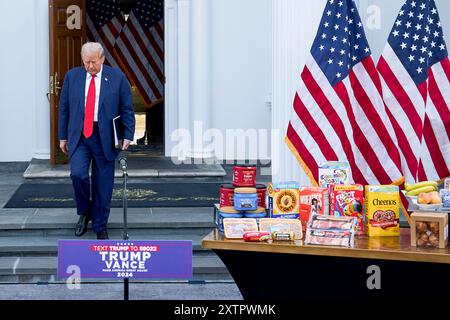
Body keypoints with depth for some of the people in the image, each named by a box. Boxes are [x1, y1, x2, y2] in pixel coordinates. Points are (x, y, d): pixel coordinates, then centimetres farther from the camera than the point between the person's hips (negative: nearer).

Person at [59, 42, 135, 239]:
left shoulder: (117, 77, 0)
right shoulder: (72, 76, 5)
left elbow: (127, 110, 3)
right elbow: (64, 108, 10)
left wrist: (128, 135, -6)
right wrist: (63, 137, 8)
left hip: (105, 138, -1)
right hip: (79, 136, 1)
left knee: (103, 184, 3)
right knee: (78, 174, -18)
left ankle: (100, 226, 17)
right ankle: (84, 213, 8)